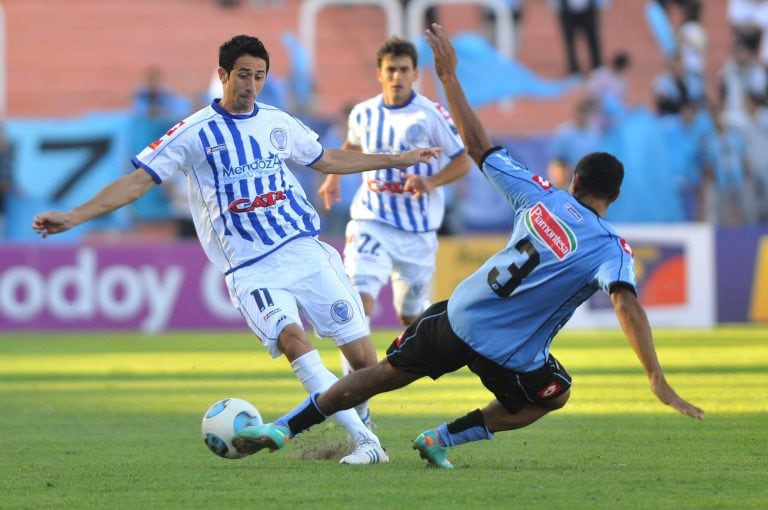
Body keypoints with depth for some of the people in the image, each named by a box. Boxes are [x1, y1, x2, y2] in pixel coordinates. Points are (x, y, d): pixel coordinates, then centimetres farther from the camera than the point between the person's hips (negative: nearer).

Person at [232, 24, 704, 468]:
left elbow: (478, 146, 5)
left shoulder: (542, 196, 0)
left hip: (460, 316, 3)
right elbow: (628, 306, -25)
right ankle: (443, 439, 25)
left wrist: (449, 76, 14)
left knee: (383, 374, 21)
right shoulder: (611, 249, -10)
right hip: (511, 357, -3)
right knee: (555, 396, 28)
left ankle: (285, 427, 21)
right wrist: (658, 379, -31)